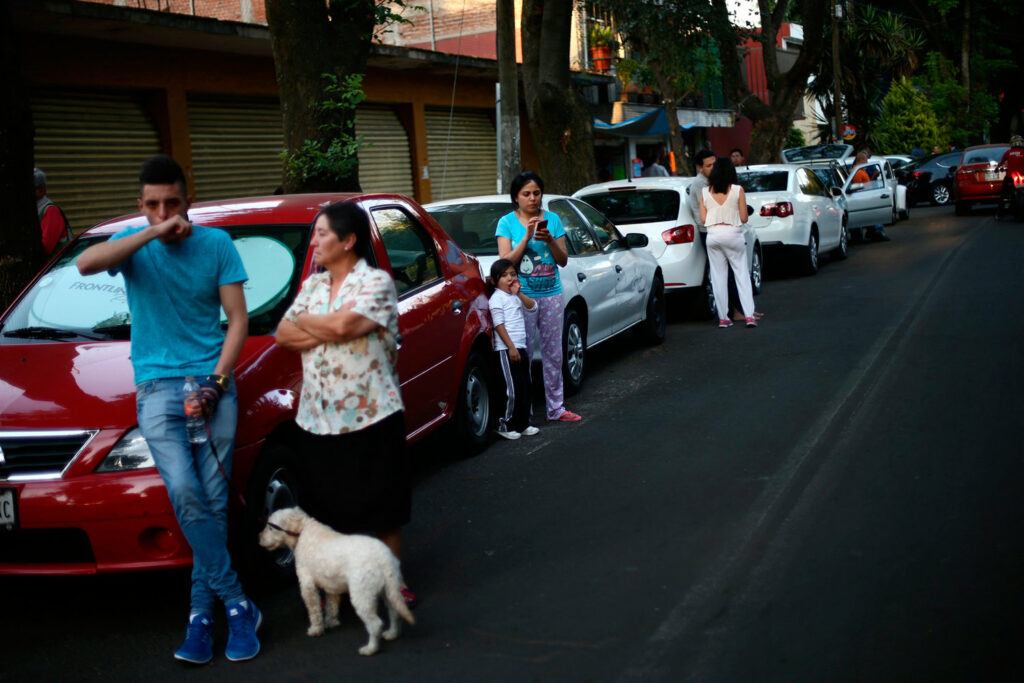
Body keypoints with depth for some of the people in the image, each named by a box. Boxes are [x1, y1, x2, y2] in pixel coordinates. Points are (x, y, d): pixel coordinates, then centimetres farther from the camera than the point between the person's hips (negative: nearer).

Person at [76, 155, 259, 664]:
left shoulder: (216, 244, 4)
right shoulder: (134, 244, 4)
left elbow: (237, 318, 4)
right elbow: (86, 264, -18)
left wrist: (217, 380, -7)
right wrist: (152, 234, -21)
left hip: (212, 382, 1)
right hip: (157, 387, 0)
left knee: (213, 499, -1)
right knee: (184, 492, -17)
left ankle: (202, 613, 10)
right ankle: (237, 604, -9)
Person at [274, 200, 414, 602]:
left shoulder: (376, 283, -7)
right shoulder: (312, 286, 14)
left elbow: (342, 325, -22)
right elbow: (283, 335, 6)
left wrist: (306, 321, -4)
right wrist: (327, 330, -10)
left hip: (372, 414, -5)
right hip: (319, 417, 6)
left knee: (385, 508, 5)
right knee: (329, 511, 11)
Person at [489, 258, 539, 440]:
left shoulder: (516, 296, 16)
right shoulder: (497, 298, -7)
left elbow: (532, 308, 7)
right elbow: (499, 325, -13)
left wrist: (519, 293, -4)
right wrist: (511, 347, -18)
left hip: (520, 348, 8)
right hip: (506, 350, -8)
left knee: (525, 387, 10)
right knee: (513, 389, -8)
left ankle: (522, 423, 17)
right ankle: (505, 425, 2)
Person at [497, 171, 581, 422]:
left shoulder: (552, 219, 7)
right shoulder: (507, 222, -1)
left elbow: (563, 260, 6)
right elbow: (506, 261, -9)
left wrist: (550, 240, -12)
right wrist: (527, 236, -17)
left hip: (551, 294, 3)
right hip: (522, 297, -3)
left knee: (553, 354, 8)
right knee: (523, 354, -2)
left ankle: (556, 408, 15)